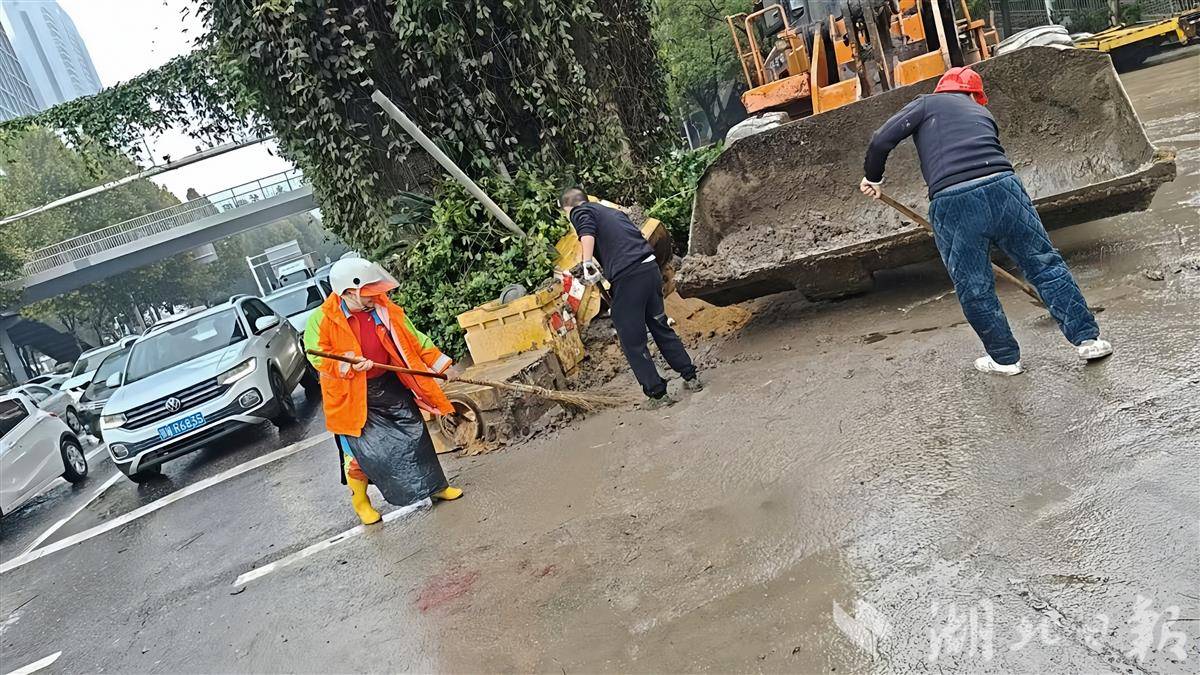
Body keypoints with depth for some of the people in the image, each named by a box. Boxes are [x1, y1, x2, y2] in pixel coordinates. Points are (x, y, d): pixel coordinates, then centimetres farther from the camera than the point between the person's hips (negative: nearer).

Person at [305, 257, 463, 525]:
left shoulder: (384, 309, -3)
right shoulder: (322, 320, -15)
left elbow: (414, 339, 6)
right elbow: (318, 358, -15)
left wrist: (439, 363, 4)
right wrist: (347, 365, -32)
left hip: (390, 386, 4)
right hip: (353, 396, -4)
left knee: (414, 434, 10)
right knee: (360, 450, 3)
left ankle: (435, 485, 29)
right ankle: (360, 500, 29)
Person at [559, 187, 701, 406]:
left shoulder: (579, 212, 6)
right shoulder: (613, 211, 27)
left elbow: (587, 232, -16)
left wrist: (587, 263, -22)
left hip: (627, 277, -7)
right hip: (651, 266, 7)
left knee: (633, 343, 5)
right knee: (660, 326, 21)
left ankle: (658, 394, 11)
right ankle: (690, 376, 27)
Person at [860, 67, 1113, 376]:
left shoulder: (928, 104, 18)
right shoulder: (982, 114, 30)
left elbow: (881, 141, 4)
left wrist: (872, 178, 21)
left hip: (950, 203, -3)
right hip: (1003, 187, 3)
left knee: (974, 290, 13)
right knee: (1045, 264, 18)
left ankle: (1006, 359, 26)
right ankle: (1087, 339, 25)